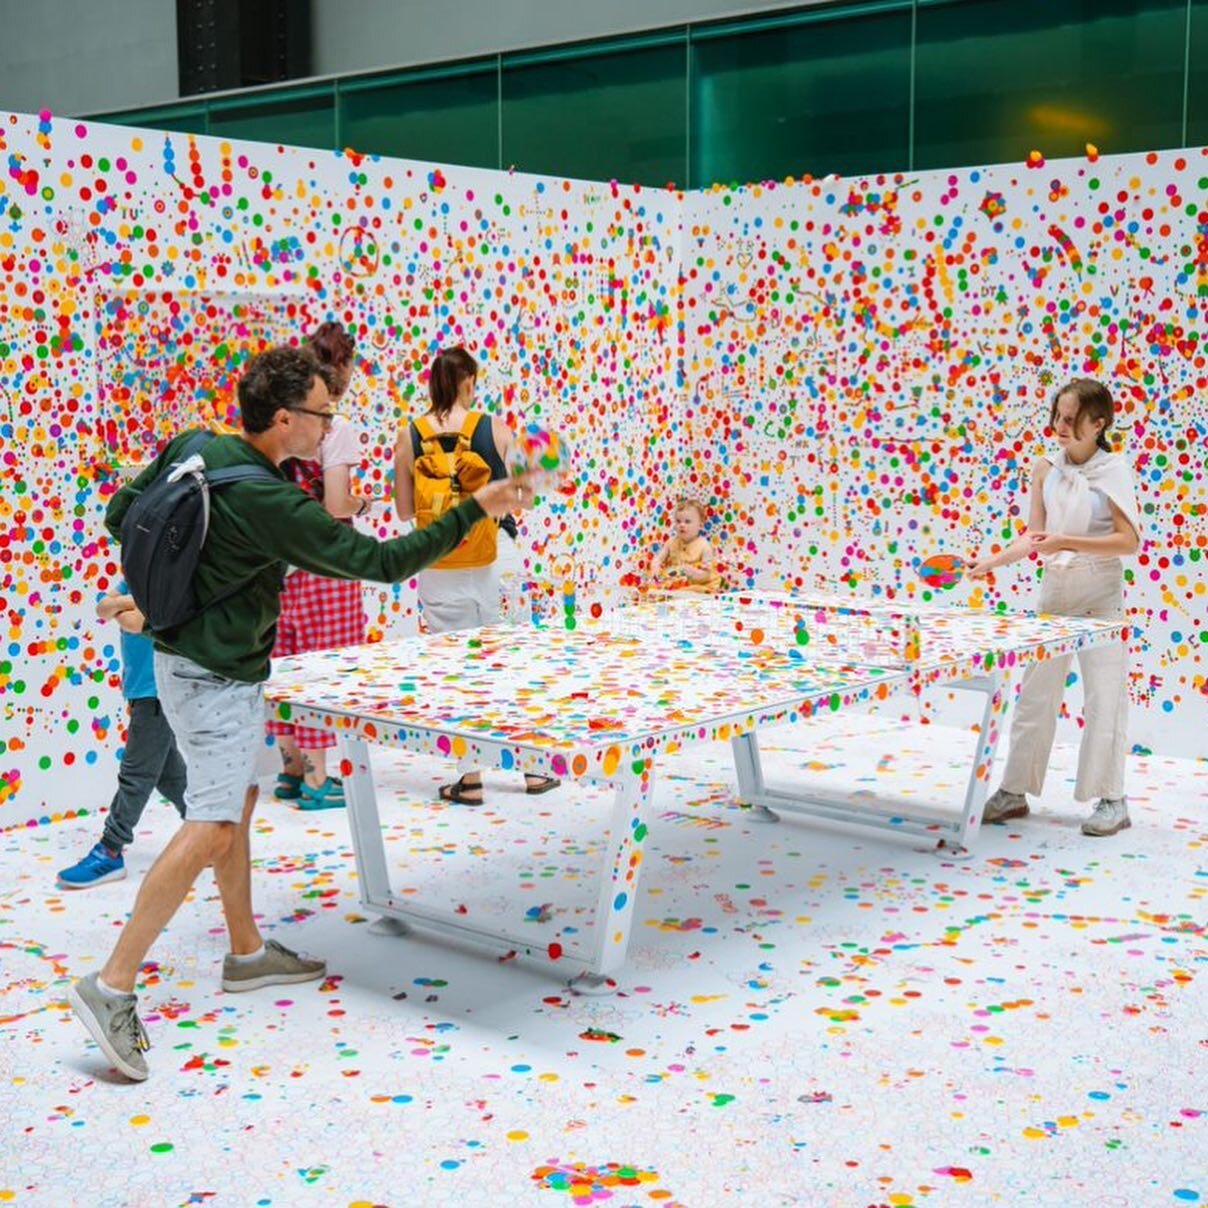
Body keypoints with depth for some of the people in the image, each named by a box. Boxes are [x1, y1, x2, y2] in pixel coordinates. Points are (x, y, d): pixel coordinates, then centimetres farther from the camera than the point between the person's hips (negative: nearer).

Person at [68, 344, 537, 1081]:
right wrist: (476, 509, -17)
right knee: (213, 827, -12)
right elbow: (382, 562, -21)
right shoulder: (269, 502, -25)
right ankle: (112, 986, -10)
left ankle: (247, 953, 31)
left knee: (239, 800, 18)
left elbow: (120, 514, 11)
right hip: (214, 676, -10)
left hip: (213, 664, 10)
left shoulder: (192, 450, -1)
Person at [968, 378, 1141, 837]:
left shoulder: (1114, 469, -10)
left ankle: (1111, 800, 9)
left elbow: (1129, 541, -16)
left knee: (1104, 694, 0)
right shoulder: (1045, 468, 2)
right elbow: (1033, 537, 4)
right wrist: (988, 563, -9)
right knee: (1035, 692, 8)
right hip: (1054, 589, 4)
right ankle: (1015, 791, 16)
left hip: (1100, 594, -4)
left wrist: (1067, 542, -25)